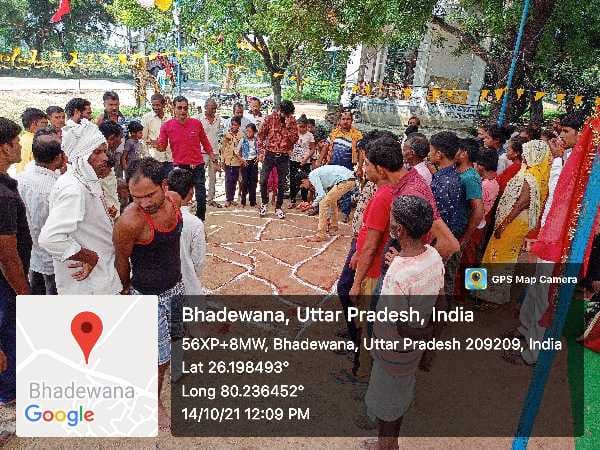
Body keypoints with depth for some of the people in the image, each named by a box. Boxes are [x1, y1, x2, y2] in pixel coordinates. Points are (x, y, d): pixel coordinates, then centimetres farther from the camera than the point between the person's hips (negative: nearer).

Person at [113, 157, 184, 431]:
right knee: (159, 356, 8)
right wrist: (127, 289, 6)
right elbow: (122, 261, -12)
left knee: (172, 335, 26)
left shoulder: (175, 199, -12)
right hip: (149, 295, -6)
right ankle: (155, 401, 33)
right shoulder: (129, 222, -31)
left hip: (176, 285, 6)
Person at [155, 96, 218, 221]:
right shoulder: (167, 126, -3)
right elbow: (162, 147, 3)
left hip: (197, 165, 1)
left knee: (201, 198, 3)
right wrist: (157, 146, -20)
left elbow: (205, 142, 11)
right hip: (179, 166, -1)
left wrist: (214, 159, 12)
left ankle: (200, 220, 22)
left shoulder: (196, 123, -1)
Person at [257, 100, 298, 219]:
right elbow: (261, 134, 2)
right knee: (263, 180, -3)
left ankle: (278, 208, 20)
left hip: (284, 156, 1)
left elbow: (295, 139, -6)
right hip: (269, 154, -1)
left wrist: (288, 126, -18)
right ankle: (264, 203, 20)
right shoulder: (271, 118, -4)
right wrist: (261, 152, -4)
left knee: (281, 184, 7)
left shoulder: (292, 122, 0)